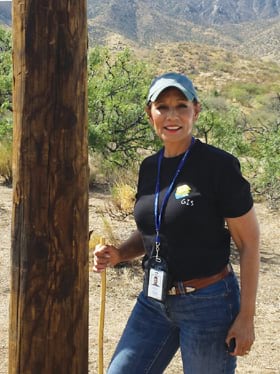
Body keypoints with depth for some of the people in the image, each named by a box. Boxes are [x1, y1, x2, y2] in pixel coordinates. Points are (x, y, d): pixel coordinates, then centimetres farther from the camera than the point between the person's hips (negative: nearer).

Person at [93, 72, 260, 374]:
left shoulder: (218, 165, -14)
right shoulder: (149, 167, 6)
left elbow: (249, 244, -11)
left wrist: (246, 316, -13)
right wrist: (118, 254, -2)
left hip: (208, 303, -6)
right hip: (153, 302, 6)